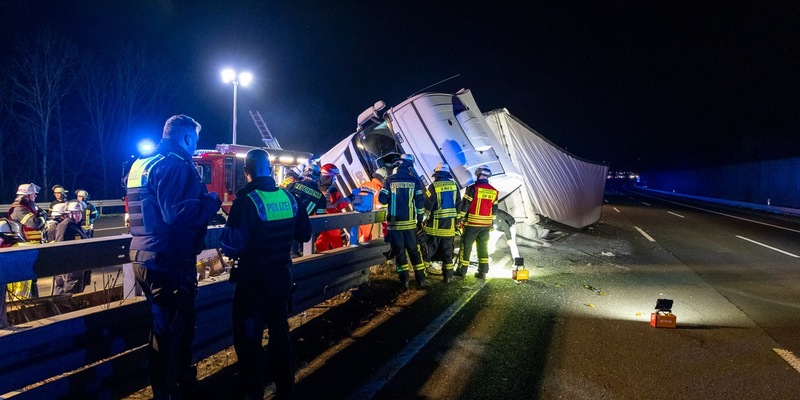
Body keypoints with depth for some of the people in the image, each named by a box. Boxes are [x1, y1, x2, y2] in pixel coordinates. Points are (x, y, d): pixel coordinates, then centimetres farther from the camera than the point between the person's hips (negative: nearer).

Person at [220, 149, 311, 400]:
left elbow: (231, 247, -20)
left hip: (254, 279, -5)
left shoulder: (247, 200, -17)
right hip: (283, 276, 6)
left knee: (248, 338, 9)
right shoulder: (289, 197, -1)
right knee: (280, 332, 19)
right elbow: (304, 234, 11)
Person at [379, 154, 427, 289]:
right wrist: (420, 220, 7)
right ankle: (421, 278, 11)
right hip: (410, 222, 1)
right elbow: (419, 202, -1)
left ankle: (404, 280, 7)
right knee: (413, 250, 10)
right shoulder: (414, 181, -1)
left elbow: (382, 199, -6)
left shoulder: (389, 180, -3)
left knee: (399, 251, 6)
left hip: (394, 222, 0)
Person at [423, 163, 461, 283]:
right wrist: (457, 221, 15)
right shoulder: (454, 185, 3)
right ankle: (448, 276, 12)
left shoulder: (434, 186, -12)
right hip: (450, 225, 4)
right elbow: (458, 205, 7)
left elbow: (427, 205, -13)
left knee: (428, 249, 5)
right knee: (447, 250, 10)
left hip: (436, 225, -4)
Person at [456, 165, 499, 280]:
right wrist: (491, 223, 21)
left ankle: (462, 271, 9)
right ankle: (482, 272, 14)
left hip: (472, 223, -5)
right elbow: (494, 209, 12)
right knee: (483, 247, 12)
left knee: (466, 246, 4)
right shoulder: (494, 191, 6)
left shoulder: (473, 188, -11)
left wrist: (459, 219, -3)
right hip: (486, 225, 5)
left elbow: (464, 205, -11)